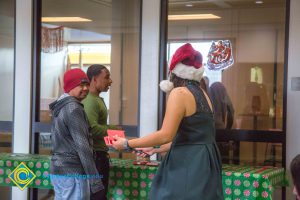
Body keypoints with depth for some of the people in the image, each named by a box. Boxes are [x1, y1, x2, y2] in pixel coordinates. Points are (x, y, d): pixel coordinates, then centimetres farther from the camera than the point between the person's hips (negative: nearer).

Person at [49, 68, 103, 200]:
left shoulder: (59, 107, 15)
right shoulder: (73, 108, -13)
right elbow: (82, 146, -19)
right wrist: (95, 179, -19)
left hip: (58, 170, 9)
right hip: (73, 173, -9)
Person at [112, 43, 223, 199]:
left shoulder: (179, 93, -13)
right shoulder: (201, 93, 14)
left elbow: (166, 135, -18)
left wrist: (127, 144, -10)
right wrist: (159, 149, 29)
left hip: (188, 163, -9)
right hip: (203, 161, 9)